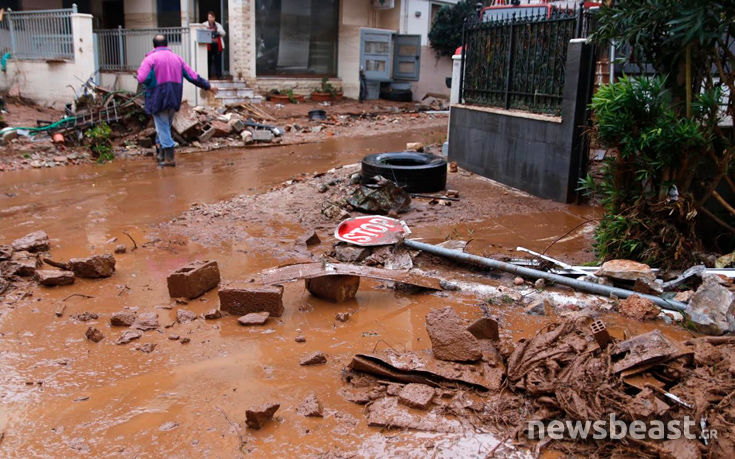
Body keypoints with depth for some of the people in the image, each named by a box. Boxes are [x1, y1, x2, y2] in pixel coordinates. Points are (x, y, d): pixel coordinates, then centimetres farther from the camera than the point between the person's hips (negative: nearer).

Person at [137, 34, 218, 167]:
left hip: (158, 100, -5)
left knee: (162, 128, -1)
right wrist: (207, 86, 20)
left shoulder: (150, 59, -7)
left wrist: (139, 72, 5)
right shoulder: (177, 58, 9)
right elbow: (193, 76, 10)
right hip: (174, 100, 5)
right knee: (165, 126, 18)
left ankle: (169, 158, -3)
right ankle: (160, 153, 24)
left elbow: (142, 79, -17)